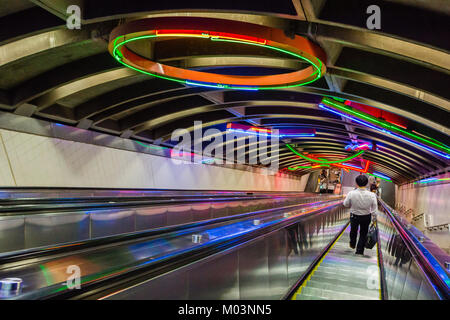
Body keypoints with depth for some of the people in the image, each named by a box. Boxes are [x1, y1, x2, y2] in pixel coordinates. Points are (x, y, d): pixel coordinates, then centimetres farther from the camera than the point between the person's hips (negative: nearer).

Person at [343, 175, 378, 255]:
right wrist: (374, 219, 3)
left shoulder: (351, 193, -28)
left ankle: (352, 244, 53)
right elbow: (374, 210, -14)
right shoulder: (371, 195, -24)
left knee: (353, 230, 29)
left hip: (354, 216, 1)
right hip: (366, 217, 0)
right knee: (363, 233, 22)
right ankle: (359, 251, 27)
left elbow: (346, 204, -10)